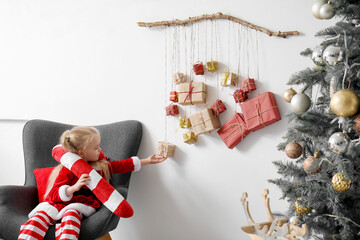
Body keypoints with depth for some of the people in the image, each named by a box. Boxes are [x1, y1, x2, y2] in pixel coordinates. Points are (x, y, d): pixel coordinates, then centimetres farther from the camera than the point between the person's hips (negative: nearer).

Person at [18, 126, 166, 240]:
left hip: (82, 205, 2)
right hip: (58, 204, -1)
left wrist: (147, 161, 28)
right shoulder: (67, 170, -1)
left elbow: (122, 165, 28)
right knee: (41, 215, -32)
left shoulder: (101, 165, 18)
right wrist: (74, 187, -26)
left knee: (71, 213, -36)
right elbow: (54, 195, -9)